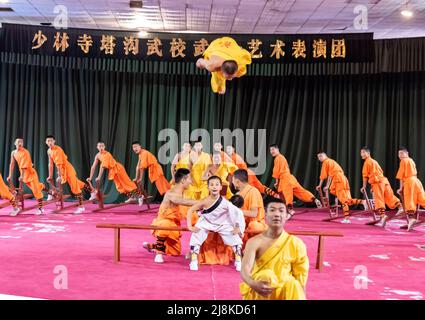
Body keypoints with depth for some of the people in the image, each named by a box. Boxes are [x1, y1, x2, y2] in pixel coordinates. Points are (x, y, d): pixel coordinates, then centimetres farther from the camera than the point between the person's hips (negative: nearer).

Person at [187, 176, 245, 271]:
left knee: (235, 238, -8)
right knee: (195, 236, -18)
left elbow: (238, 212, -20)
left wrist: (238, 227, -20)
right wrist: (190, 226, -22)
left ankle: (238, 262, 13)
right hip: (206, 223, 0)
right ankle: (193, 262, 0)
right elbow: (190, 211, -18)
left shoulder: (225, 202, -28)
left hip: (222, 224, 0)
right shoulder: (205, 201, -26)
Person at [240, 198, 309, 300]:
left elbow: (300, 275, 1)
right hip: (258, 293, -1)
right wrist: (253, 284, -43)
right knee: (266, 275, -32)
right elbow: (245, 268, -22)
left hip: (286, 292, 1)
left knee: (293, 285, -31)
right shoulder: (255, 242, -9)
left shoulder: (296, 244, -4)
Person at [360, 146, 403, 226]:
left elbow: (365, 175, -2)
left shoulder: (367, 162, 0)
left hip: (377, 182, -8)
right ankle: (400, 207, -4)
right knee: (390, 196, 8)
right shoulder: (374, 161, 25)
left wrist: (364, 186, 5)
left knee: (379, 200, -12)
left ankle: (382, 215, -22)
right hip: (384, 180, 8)